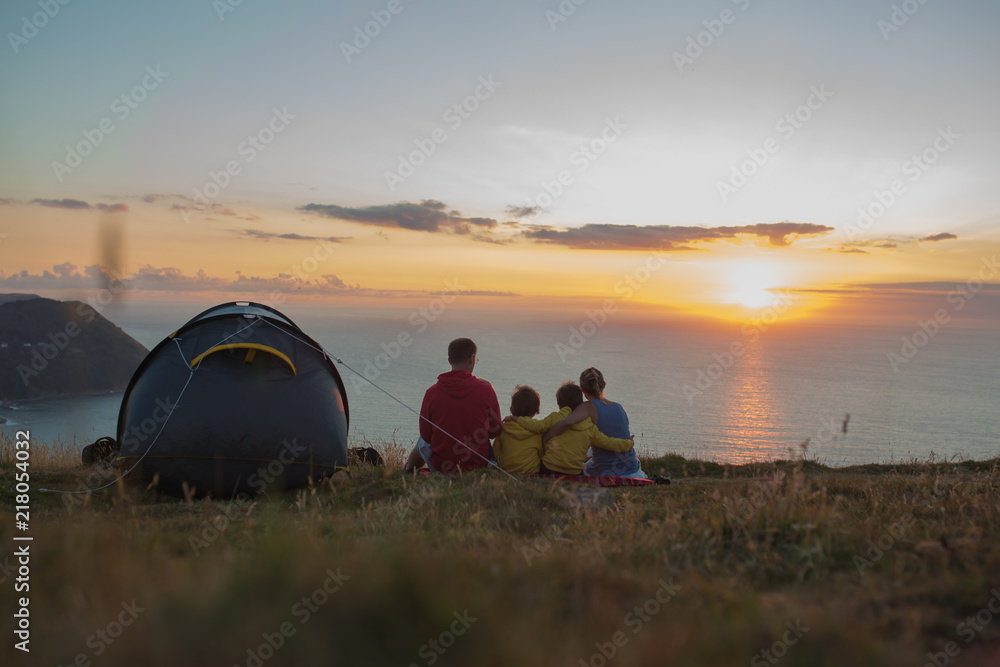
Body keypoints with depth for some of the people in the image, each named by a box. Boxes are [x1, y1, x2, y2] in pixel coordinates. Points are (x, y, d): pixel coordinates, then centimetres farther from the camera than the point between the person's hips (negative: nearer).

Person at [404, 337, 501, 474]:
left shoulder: (432, 392, -12)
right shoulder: (486, 390, -12)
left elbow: (426, 435, -2)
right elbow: (495, 432, -2)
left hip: (440, 466, 0)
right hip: (478, 465, 1)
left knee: (422, 441, 32)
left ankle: (407, 471, 57)